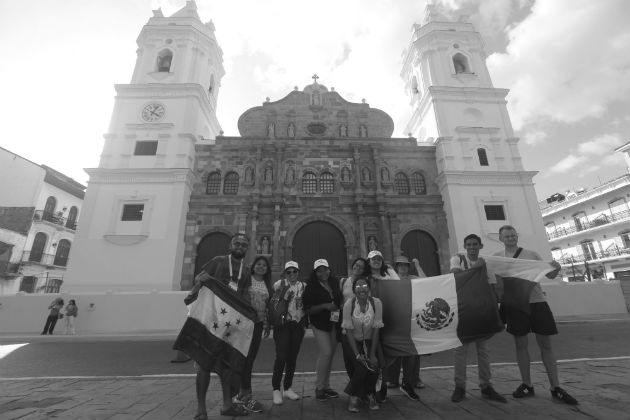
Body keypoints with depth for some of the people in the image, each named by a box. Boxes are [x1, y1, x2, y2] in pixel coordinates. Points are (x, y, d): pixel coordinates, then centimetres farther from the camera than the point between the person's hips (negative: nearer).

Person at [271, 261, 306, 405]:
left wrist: (305, 319, 6)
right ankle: (276, 389, 12)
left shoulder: (303, 286, 7)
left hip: (298, 325, 4)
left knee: (292, 357, 10)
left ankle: (288, 388, 27)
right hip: (282, 324, -3)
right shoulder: (279, 284, -3)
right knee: (281, 356, -7)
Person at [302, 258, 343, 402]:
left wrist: (340, 306, -2)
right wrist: (325, 306, -22)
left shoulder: (335, 282, 3)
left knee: (330, 355, 11)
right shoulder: (311, 288, -11)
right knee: (325, 353, -10)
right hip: (320, 325, -5)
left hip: (334, 324, 5)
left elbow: (340, 299, 18)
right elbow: (308, 309, -12)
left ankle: (326, 386, 27)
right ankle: (319, 388, 9)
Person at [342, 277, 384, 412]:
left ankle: (370, 395, 9)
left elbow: (376, 330, -12)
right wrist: (357, 354, -20)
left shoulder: (376, 303, -16)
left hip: (370, 341, 2)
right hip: (353, 341, -1)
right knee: (361, 365, -21)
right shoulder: (349, 304, -18)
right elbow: (349, 331, -14)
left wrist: (372, 354, -15)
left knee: (373, 365, -18)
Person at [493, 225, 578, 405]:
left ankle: (556, 388, 18)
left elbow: (549, 275, 5)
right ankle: (527, 385, 19)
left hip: (537, 302, 1)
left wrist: (556, 269, -17)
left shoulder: (531, 254, 7)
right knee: (520, 344, 7)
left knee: (546, 344, 6)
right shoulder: (498, 257, 5)